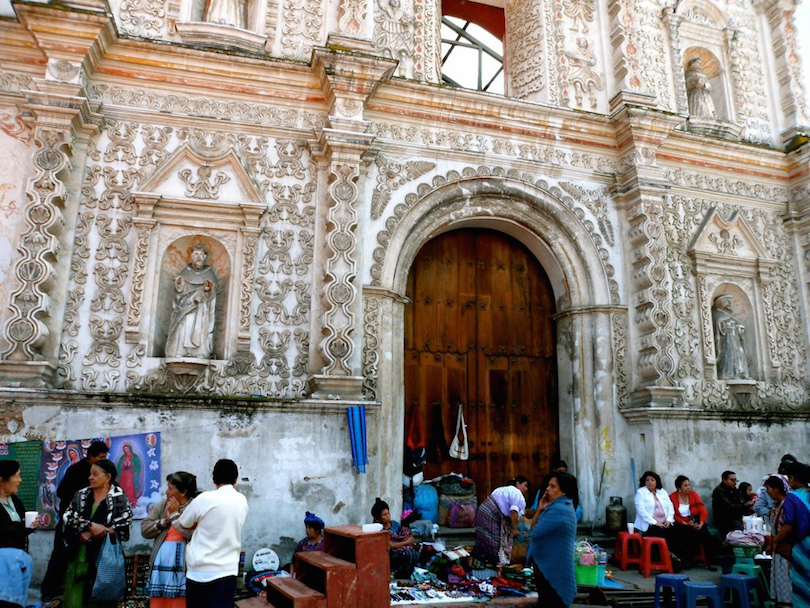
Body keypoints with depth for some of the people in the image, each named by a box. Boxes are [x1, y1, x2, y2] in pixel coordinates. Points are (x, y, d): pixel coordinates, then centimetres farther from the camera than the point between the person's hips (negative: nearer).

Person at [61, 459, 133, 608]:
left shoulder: (119, 498, -3)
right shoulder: (81, 495, 10)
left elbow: (124, 523, -12)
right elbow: (68, 516, -2)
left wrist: (91, 534, -11)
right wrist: (91, 526, -16)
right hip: (80, 555, 4)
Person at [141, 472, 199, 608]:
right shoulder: (163, 505, 9)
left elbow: (194, 534, -21)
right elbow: (144, 529, 7)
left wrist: (176, 514, -11)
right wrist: (164, 521, -8)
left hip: (182, 567, -5)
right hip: (160, 565, 5)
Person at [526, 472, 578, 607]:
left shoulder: (559, 509, -24)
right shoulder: (559, 506, 10)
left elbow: (535, 532, -24)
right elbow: (534, 527, 12)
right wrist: (540, 509, -4)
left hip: (552, 568, -10)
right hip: (550, 566, 10)